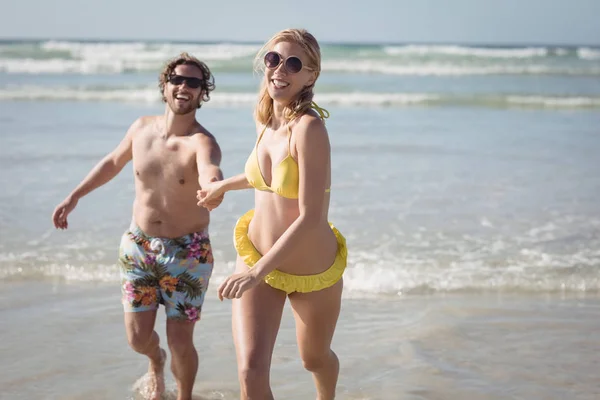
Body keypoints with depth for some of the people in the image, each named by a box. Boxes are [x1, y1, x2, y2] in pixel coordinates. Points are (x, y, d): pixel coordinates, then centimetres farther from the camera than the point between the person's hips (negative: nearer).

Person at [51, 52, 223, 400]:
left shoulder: (202, 142, -21)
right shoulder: (142, 128, -5)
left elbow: (211, 172, -45)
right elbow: (114, 162, 16)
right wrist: (75, 196, 17)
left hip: (187, 252, -4)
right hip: (138, 245, 4)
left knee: (181, 344, -2)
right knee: (138, 338, 5)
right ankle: (156, 361, 43)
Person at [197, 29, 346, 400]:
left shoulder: (310, 127, -25)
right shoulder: (266, 121, -3)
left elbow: (310, 218, -28)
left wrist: (257, 272, -30)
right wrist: (223, 186, 32)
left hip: (313, 273, -4)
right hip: (257, 257, 4)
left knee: (315, 358, 23)